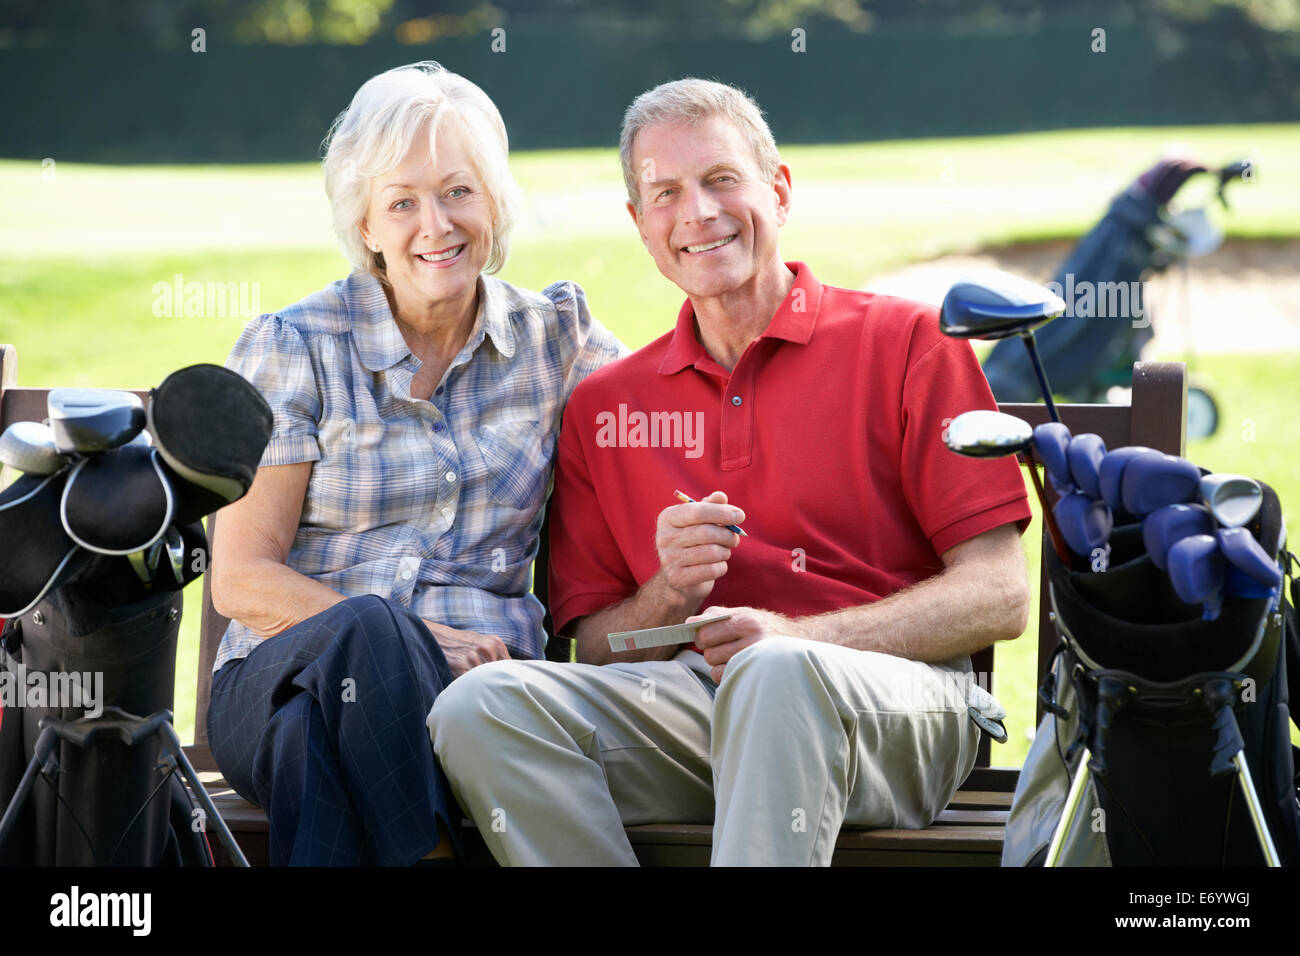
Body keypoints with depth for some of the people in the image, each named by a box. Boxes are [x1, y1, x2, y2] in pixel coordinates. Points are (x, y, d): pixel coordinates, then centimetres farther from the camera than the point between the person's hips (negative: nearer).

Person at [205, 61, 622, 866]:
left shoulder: (554, 333, 12)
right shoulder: (292, 347, 5)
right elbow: (242, 580, 0)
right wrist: (414, 642, -15)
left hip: (482, 678, 1)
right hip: (288, 677, -1)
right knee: (364, 629, -37)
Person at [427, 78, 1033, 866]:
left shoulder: (909, 344, 7)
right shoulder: (603, 407, 19)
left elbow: (999, 598, -1)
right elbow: (595, 649, 17)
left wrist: (795, 638, -14)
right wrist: (670, 594, -6)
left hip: (892, 700, -4)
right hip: (684, 705, 4)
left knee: (776, 672, -40)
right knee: (481, 706, -25)